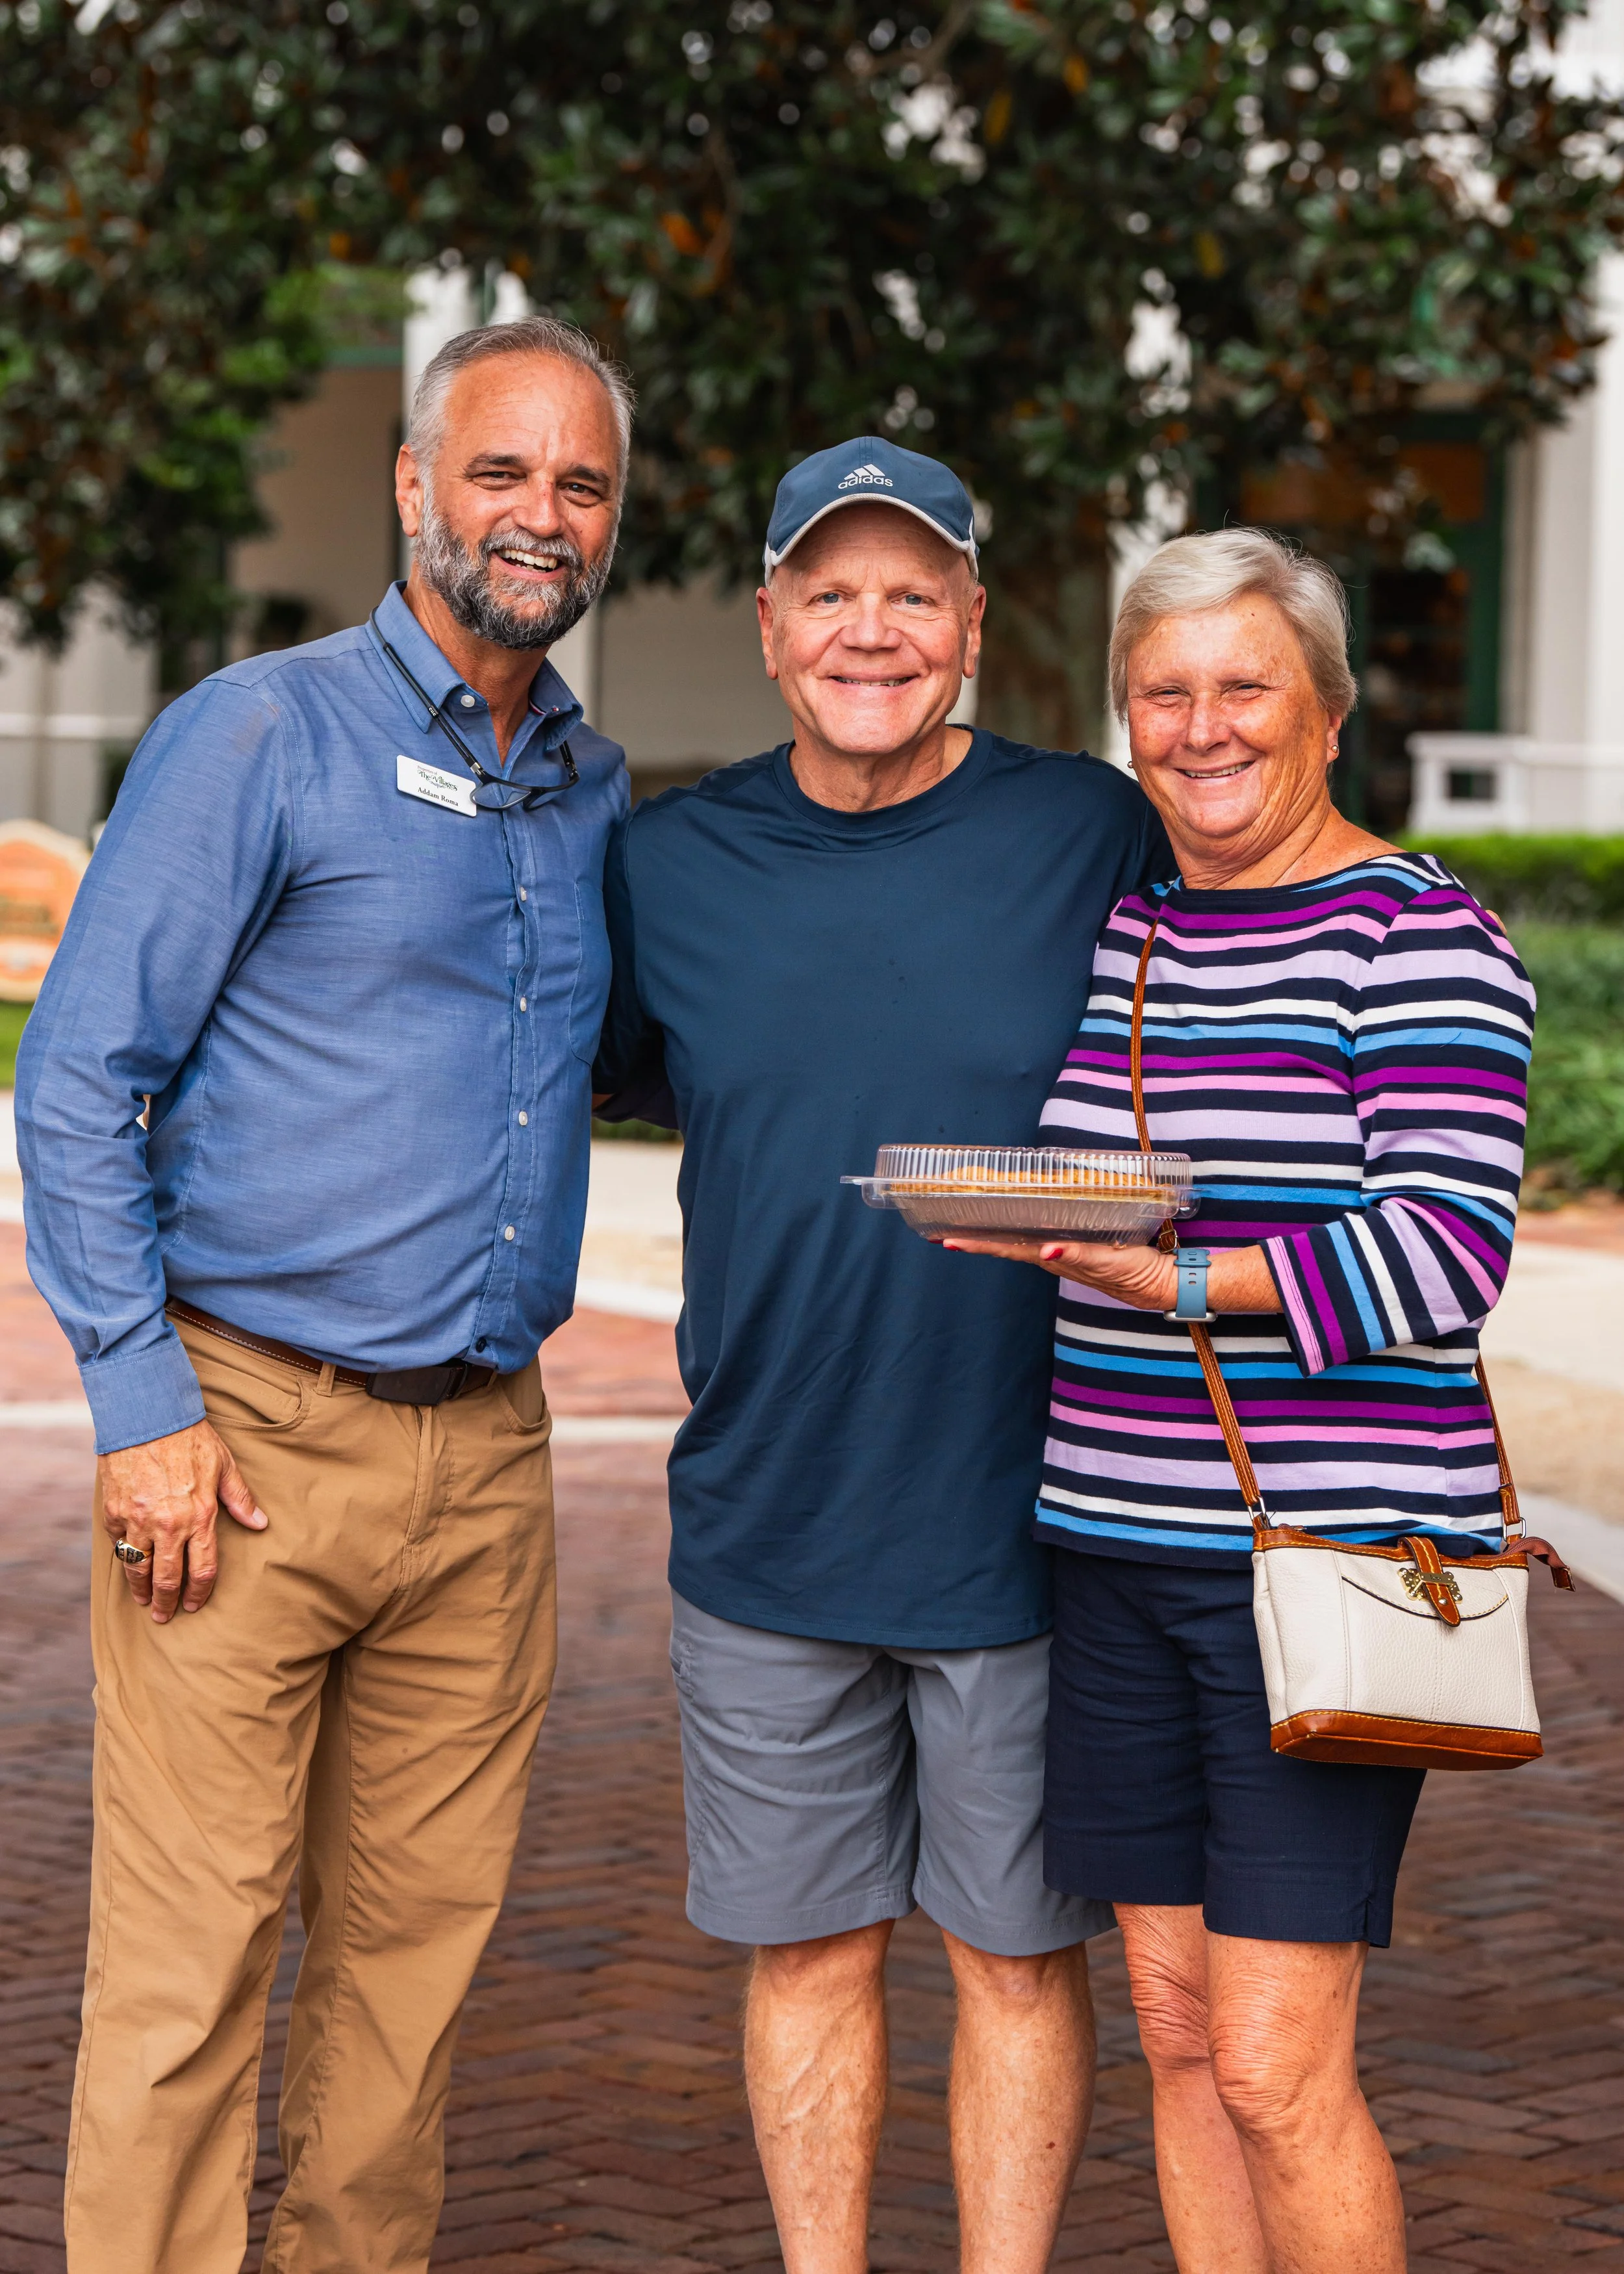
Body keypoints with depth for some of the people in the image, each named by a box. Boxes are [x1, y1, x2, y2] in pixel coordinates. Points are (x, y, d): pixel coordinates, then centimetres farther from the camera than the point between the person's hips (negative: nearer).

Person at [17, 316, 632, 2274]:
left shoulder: (595, 788, 15)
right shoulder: (262, 737, -4)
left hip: (487, 1454, 6)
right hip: (255, 1439, -6)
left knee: (419, 1940, 10)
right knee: (190, 1951, -4)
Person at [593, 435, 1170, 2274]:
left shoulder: (1100, 839, -4)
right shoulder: (670, 862, 3)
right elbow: (591, 1072, 19)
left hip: (1027, 1531, -2)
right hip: (766, 1521, 2)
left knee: (1017, 1954, 7)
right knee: (808, 1948, 11)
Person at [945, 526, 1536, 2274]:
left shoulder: (1419, 940, -8)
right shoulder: (1107, 931, 13)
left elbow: (1449, 1254, -17)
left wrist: (1184, 1282, -25)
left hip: (1333, 1557, -6)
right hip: (1123, 1544, 7)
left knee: (1275, 2070, -9)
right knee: (1175, 2029, 9)